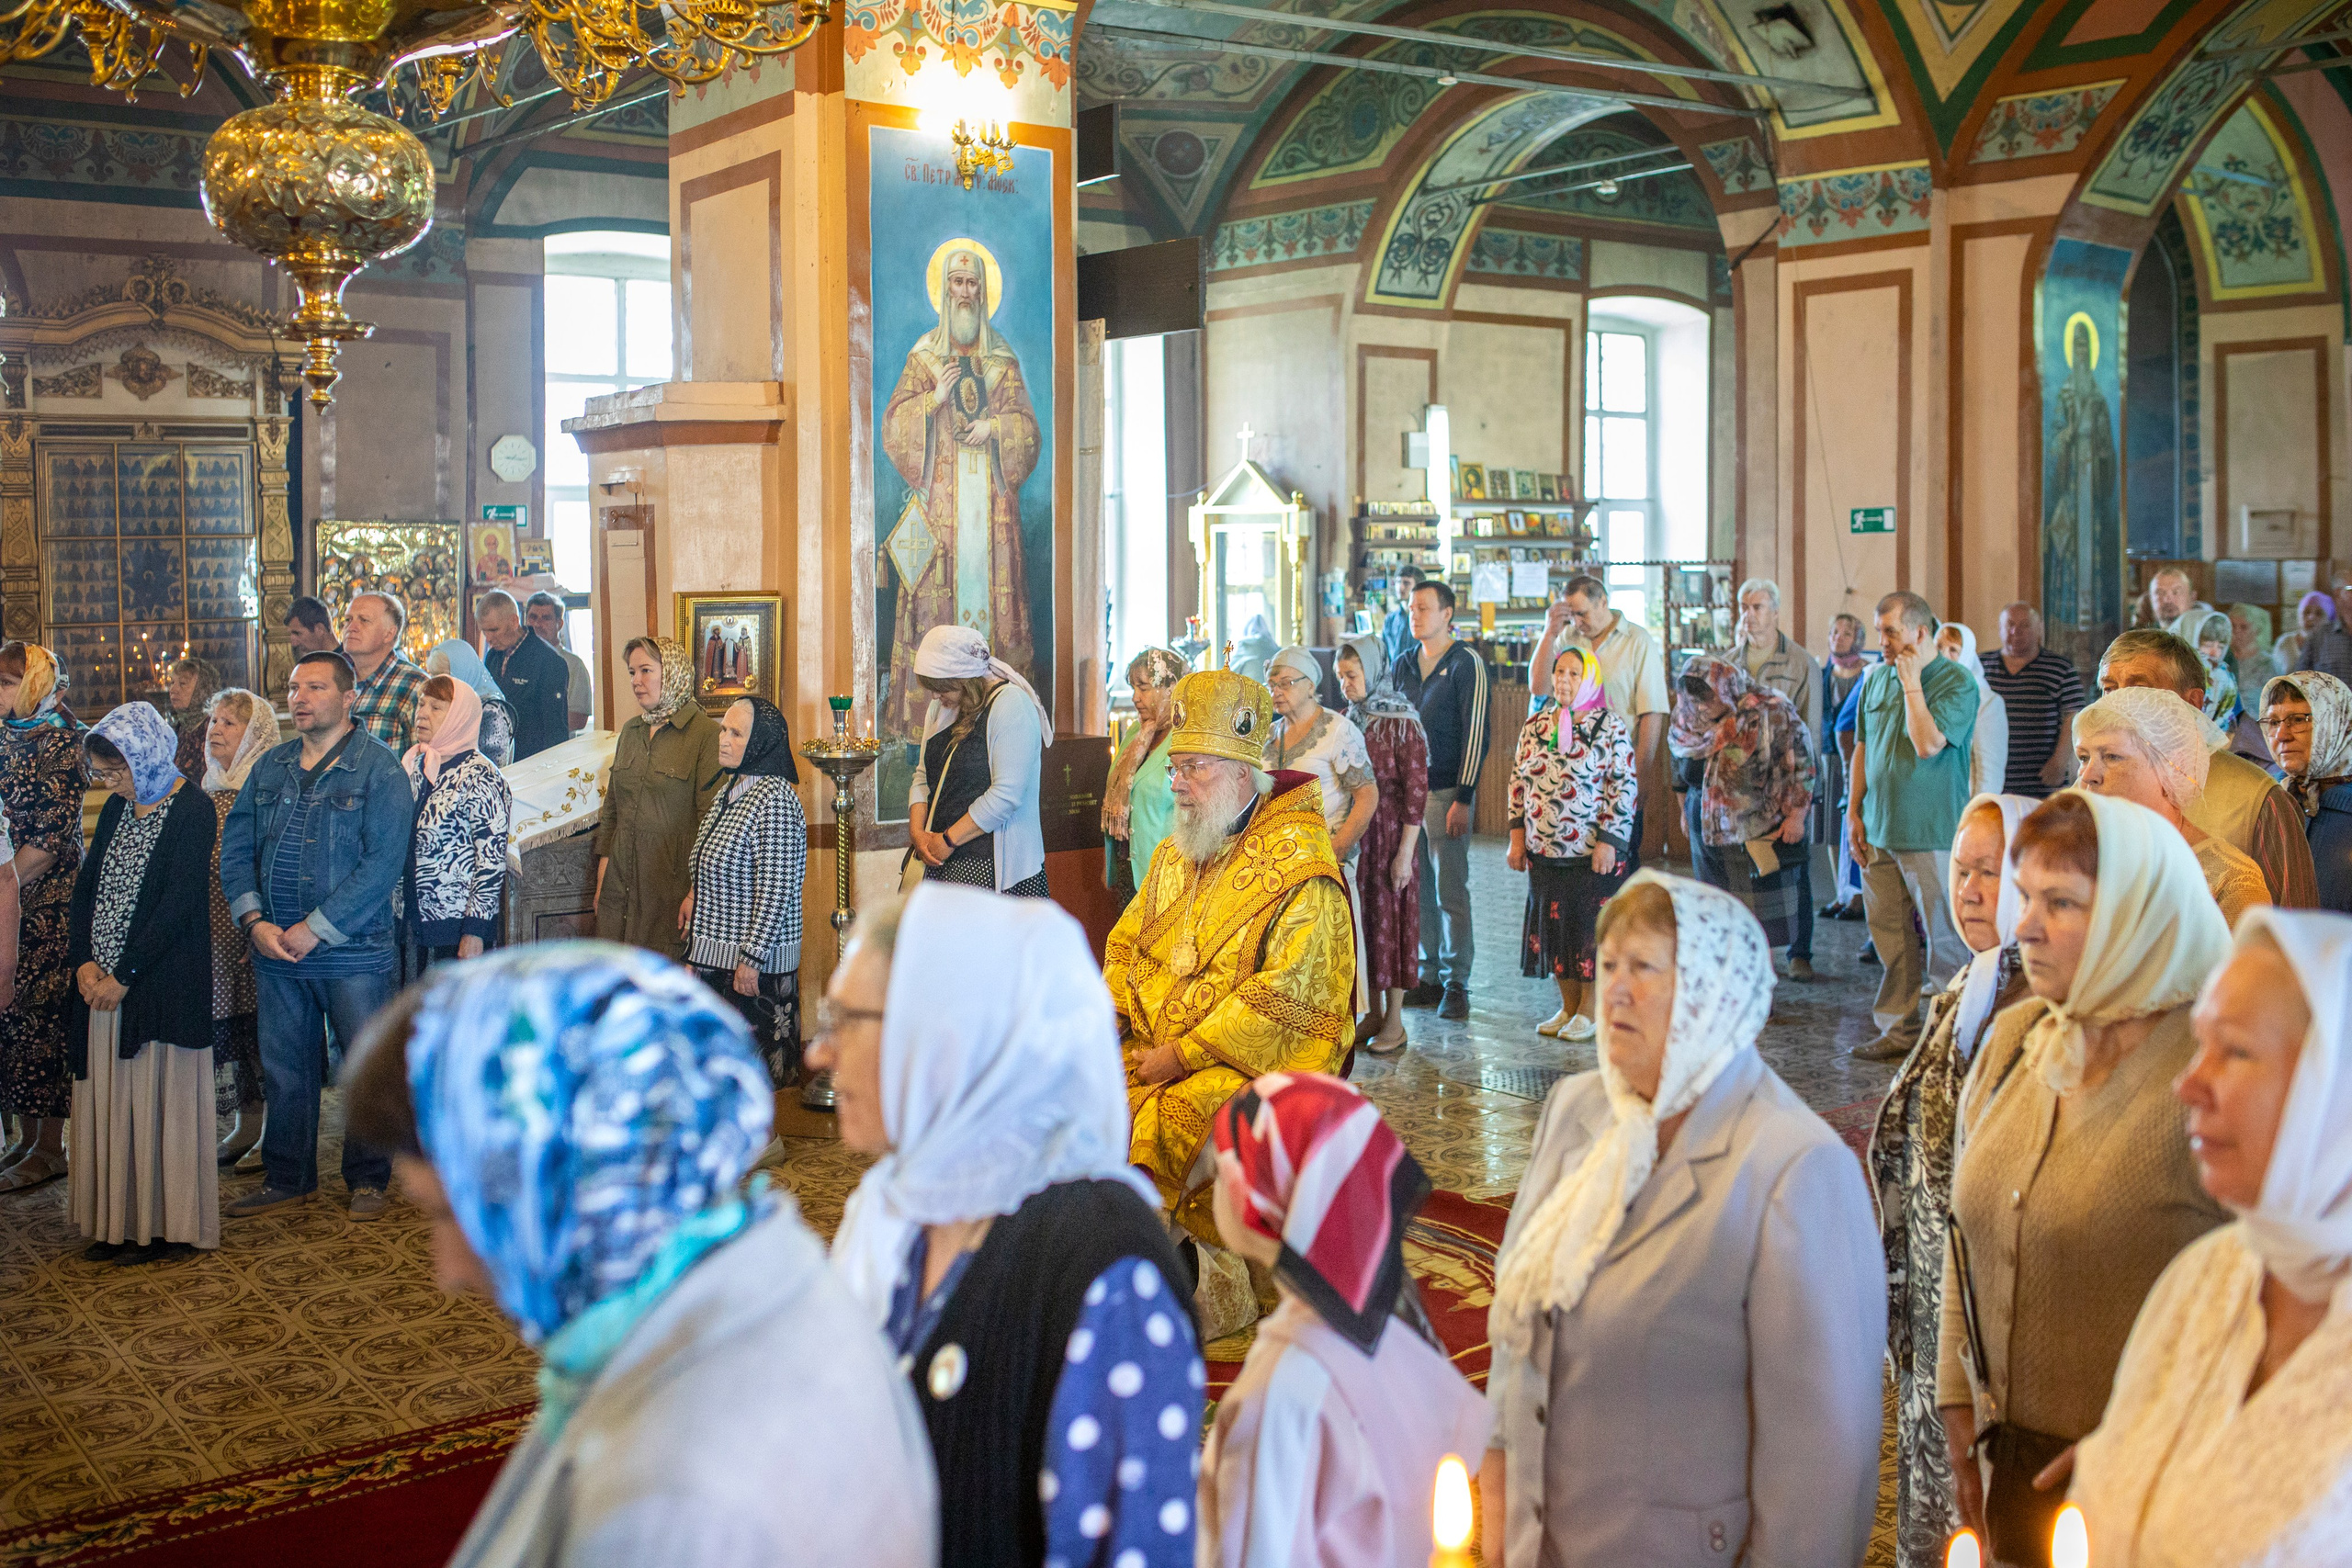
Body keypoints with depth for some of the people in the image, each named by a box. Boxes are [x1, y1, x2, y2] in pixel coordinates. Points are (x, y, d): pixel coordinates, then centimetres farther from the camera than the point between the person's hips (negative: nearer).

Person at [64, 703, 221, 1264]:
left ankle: (170, 1227, 7)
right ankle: (119, 1222, 17)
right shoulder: (118, 807, 13)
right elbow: (86, 886, 12)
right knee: (108, 1100, 8)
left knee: (158, 1101, -2)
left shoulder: (192, 808, -10)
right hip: (104, 983, 7)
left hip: (164, 982, -7)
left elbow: (180, 902, -16)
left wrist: (125, 975, -15)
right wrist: (84, 961, -2)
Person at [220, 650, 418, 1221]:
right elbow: (235, 846, 10)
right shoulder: (271, 766, 11)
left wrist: (316, 928, -16)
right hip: (275, 950, 5)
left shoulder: (379, 767, -7)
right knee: (283, 1069, 12)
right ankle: (286, 1176, 26)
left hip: (354, 951, -5)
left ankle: (367, 1179, 17)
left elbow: (384, 860, -15)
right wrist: (254, 920, -5)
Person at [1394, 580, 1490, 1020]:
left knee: (1450, 892, -4)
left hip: (1447, 791, -6)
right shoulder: (1403, 666, 14)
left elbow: (1475, 733, -9)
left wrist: (1463, 799, -13)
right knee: (1417, 889, 7)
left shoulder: (1467, 664, -4)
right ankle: (1428, 978, 15)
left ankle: (1456, 984, 3)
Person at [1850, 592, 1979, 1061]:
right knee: (1890, 935, 11)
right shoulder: (1876, 679, 11)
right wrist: (1854, 812, 13)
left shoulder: (1957, 682, -9)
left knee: (1944, 936, 0)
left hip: (1932, 832, -6)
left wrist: (1912, 683, -15)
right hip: (1879, 829, 6)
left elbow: (1928, 744, -22)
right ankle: (1899, 1029, 20)